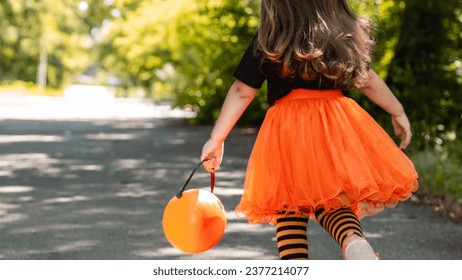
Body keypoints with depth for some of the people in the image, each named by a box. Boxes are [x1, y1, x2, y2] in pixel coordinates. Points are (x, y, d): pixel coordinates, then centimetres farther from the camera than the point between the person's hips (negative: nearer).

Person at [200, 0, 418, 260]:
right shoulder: (345, 35, 6)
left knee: (290, 208, 7)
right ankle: (354, 240, -23)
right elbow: (367, 80, 15)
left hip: (286, 131, -2)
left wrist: (217, 139, 8)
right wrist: (399, 112, 29)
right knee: (329, 201, 9)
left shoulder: (267, 42, -2)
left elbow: (242, 92, 0)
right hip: (337, 124, 2)